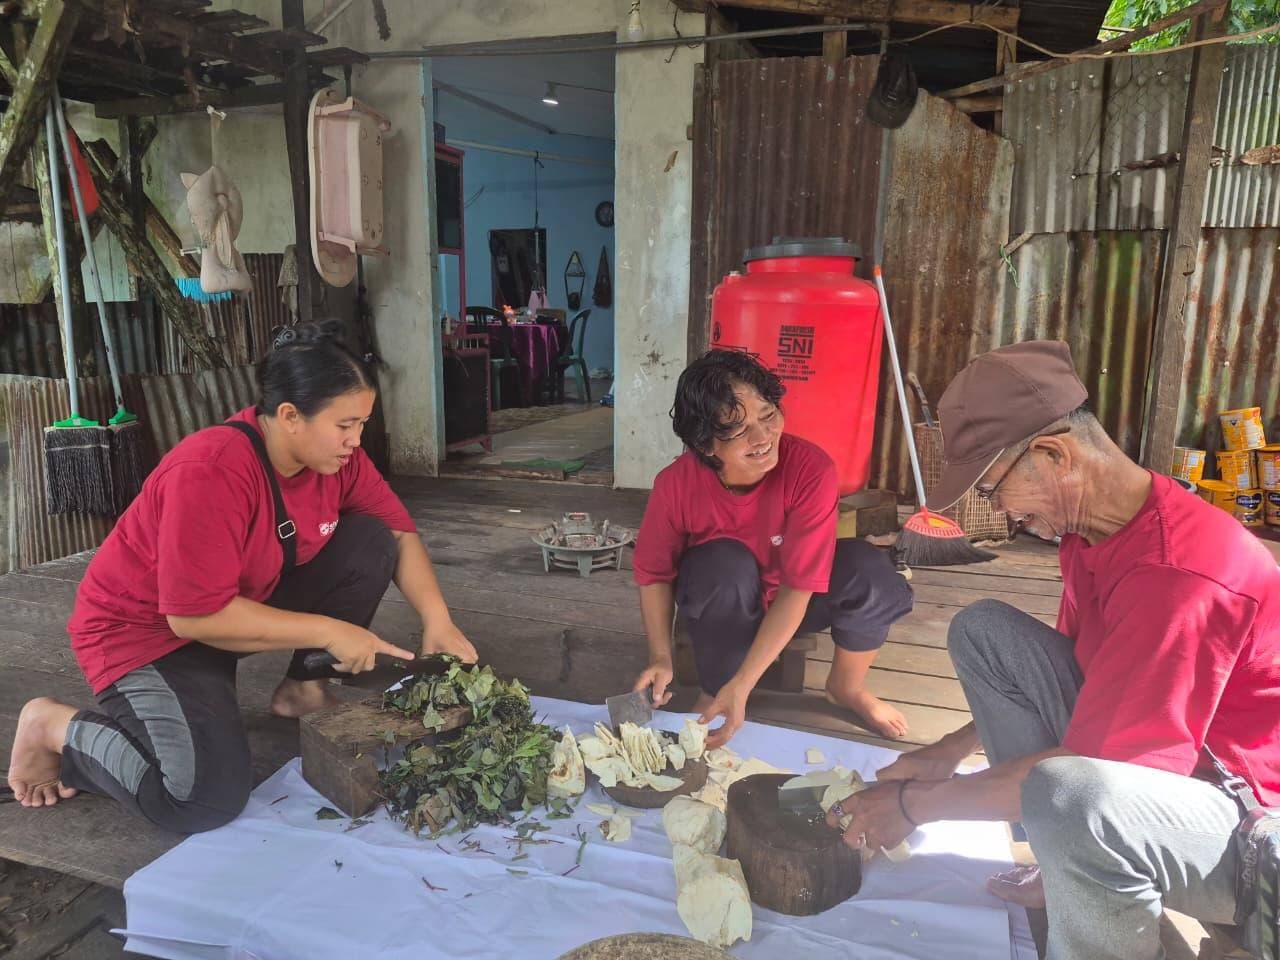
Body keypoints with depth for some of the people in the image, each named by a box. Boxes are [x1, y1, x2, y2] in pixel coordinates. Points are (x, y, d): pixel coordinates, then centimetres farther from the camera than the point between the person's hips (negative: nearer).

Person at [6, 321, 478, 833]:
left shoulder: (332, 453, -11)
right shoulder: (210, 474, -33)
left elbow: (399, 532, -4)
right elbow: (197, 615, -32)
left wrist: (437, 621, -18)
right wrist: (328, 630, -27)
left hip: (249, 599, 7)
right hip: (145, 628, -7)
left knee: (370, 541, -12)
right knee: (211, 798, -23)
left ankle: (303, 689, 4)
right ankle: (54, 726, 2)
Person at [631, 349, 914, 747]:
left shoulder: (811, 469, -33)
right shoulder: (675, 484, -28)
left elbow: (798, 585, -33)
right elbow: (654, 572, -12)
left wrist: (741, 687, -38)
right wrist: (661, 658, -26)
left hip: (787, 604, 1)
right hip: (719, 604, -1)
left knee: (868, 570, -28)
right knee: (728, 564, -35)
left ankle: (847, 687, 3)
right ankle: (713, 695, -10)